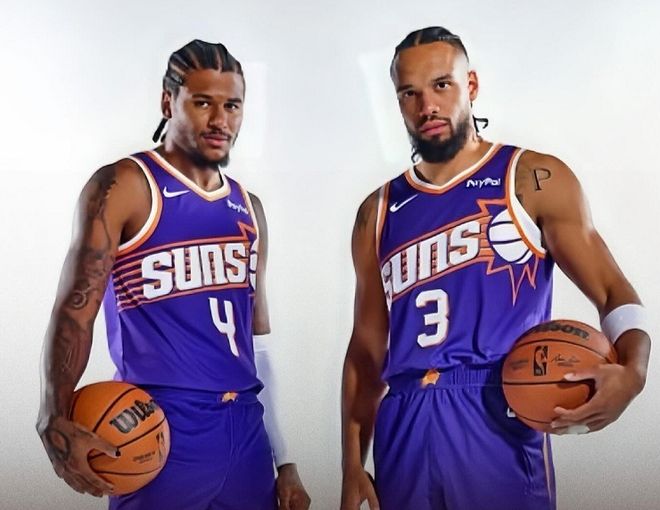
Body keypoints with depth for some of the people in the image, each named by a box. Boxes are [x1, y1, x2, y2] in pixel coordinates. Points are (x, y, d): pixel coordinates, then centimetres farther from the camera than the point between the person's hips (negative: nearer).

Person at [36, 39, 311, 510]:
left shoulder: (248, 208, 12)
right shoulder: (125, 186, -6)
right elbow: (75, 310, -13)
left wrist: (284, 460, 15)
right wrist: (55, 420, -29)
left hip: (245, 431, 6)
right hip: (162, 431, -5)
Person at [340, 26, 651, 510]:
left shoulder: (534, 179, -1)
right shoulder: (378, 211, 10)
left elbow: (614, 292, 0)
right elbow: (368, 349, 13)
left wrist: (632, 370, -21)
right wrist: (352, 465, 10)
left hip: (498, 422, -3)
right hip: (404, 430, 4)